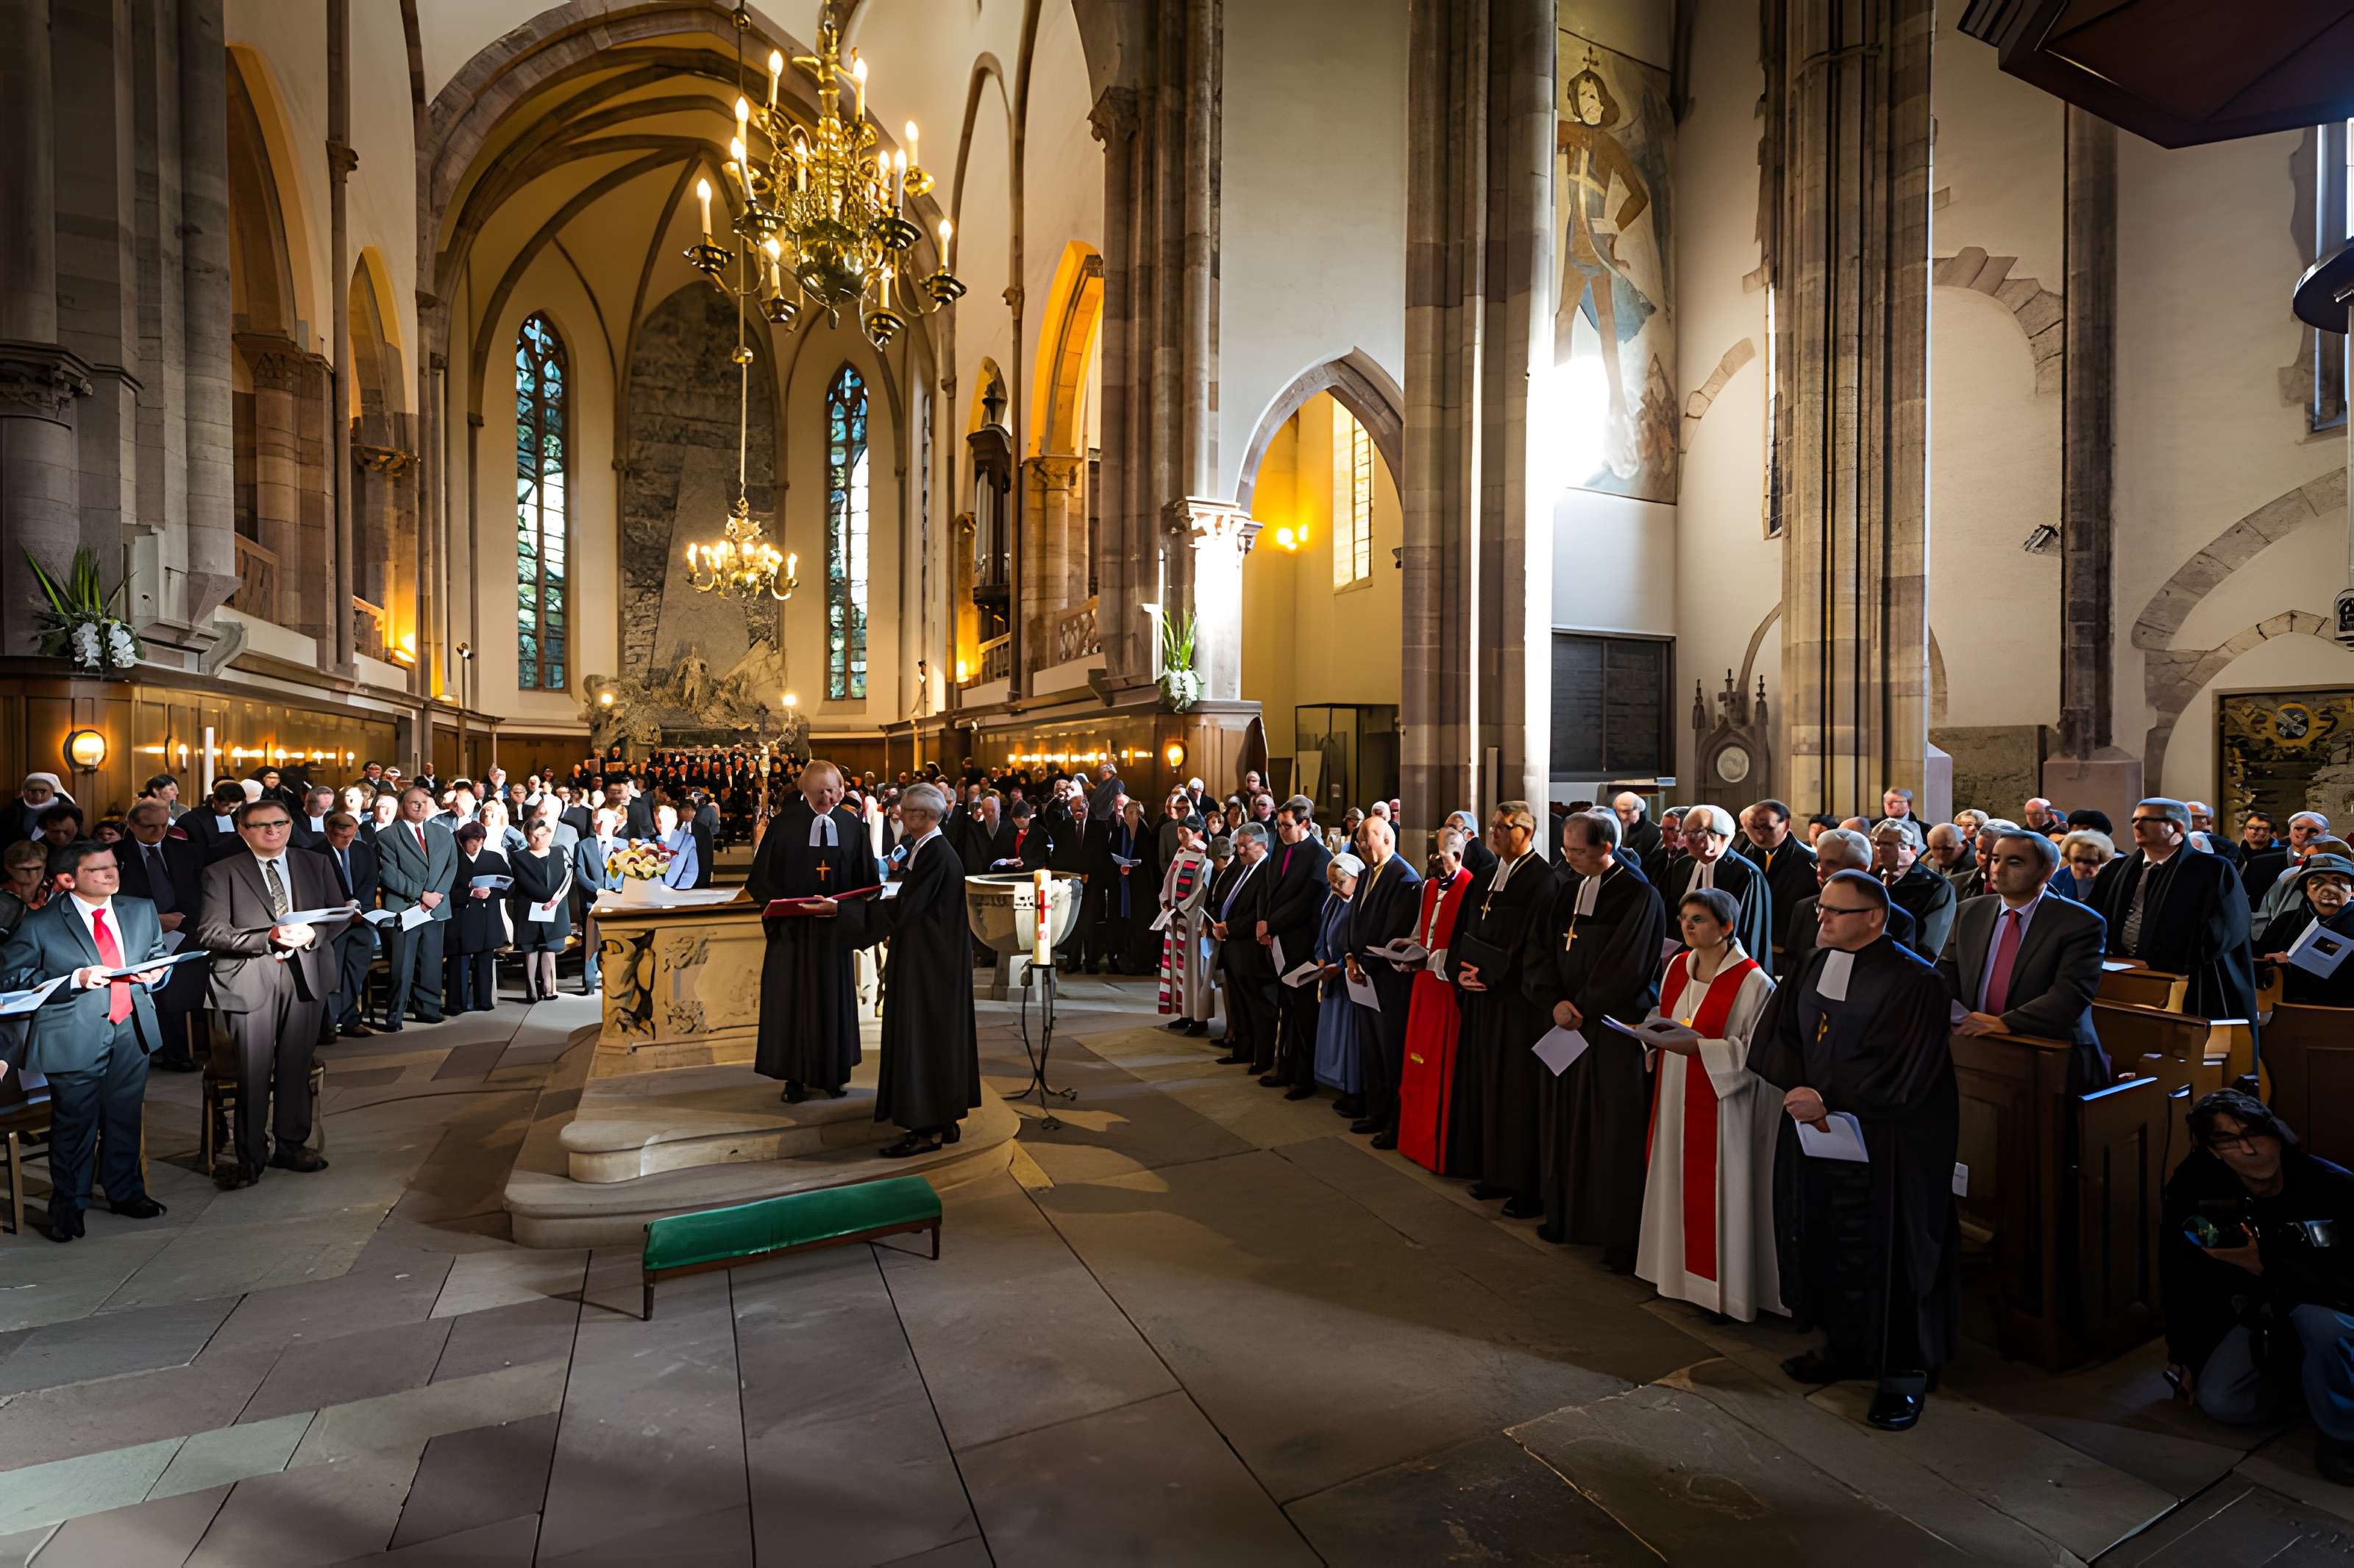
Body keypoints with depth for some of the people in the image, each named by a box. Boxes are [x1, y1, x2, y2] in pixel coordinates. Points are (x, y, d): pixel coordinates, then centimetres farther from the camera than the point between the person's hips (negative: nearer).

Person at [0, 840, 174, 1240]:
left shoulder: (142, 911, 9)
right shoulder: (40, 925, -6)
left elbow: (159, 958, 18)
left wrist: (154, 975, -4)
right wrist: (76, 980, -20)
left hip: (133, 1028, 4)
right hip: (74, 1038, -4)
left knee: (126, 1116, 15)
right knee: (75, 1122, 5)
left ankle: (125, 1192, 31)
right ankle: (68, 1206, 23)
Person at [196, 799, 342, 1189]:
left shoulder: (315, 865, 12)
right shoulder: (221, 873, 3)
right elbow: (210, 933, -5)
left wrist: (313, 934, -10)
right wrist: (269, 938, -18)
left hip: (305, 976, 3)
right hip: (249, 980, -3)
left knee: (297, 1067, 11)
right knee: (252, 1073, 0)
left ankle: (290, 1146, 23)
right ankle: (249, 1156, 13)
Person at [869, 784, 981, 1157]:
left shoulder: (936, 854, -20)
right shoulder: (925, 849, 11)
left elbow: (904, 909, -21)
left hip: (929, 964, -10)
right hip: (932, 961, 10)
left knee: (922, 1037, -3)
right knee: (935, 1036, 14)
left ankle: (929, 1129, 5)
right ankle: (943, 1121, 22)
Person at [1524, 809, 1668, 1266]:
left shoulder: (1639, 896, -10)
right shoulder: (1567, 888, 8)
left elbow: (1625, 969, -14)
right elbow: (1543, 949, 5)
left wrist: (1581, 1008, -10)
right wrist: (1555, 1002, -9)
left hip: (1613, 1028, -6)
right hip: (1566, 1021, 6)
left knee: (1614, 1131, 0)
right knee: (1564, 1122, 12)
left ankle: (1620, 1236, 12)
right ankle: (1567, 1215, 26)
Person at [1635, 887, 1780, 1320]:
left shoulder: (1751, 981, -15)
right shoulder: (1677, 966, 5)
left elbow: (1756, 1050, -16)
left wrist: (1699, 1047, -24)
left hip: (1721, 1101, -6)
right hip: (1674, 1093, 6)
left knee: (1716, 1192, 2)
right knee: (1678, 1181, 15)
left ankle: (1724, 1288, 19)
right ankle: (1679, 1269, 31)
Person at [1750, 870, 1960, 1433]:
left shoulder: (1912, 979, -14)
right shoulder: (1814, 965, 6)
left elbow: (1896, 1074, -19)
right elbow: (1771, 1040, 5)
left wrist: (1825, 1098, -15)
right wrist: (1802, 1090, -11)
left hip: (1885, 1147, -6)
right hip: (1815, 1132, 6)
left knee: (1884, 1249, 4)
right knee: (1822, 1240, 13)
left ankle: (1905, 1371, 22)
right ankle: (1845, 1346, 31)